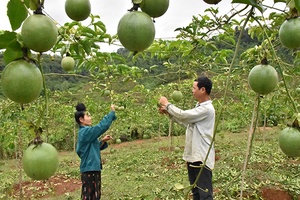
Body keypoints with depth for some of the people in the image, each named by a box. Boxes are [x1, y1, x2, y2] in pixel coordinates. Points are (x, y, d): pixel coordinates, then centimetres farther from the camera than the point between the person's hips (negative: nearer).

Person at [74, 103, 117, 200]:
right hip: (89, 169, -10)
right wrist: (112, 112, -16)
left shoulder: (86, 132, 13)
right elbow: (102, 126, -23)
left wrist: (103, 141, 5)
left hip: (93, 168, 10)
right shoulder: (86, 132, -17)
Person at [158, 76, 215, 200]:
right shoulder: (199, 106, 13)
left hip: (202, 157, -10)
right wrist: (168, 112, 10)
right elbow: (185, 121, 19)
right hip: (192, 155, 10)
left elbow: (183, 115, -24)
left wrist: (167, 104, -9)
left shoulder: (207, 109, -19)